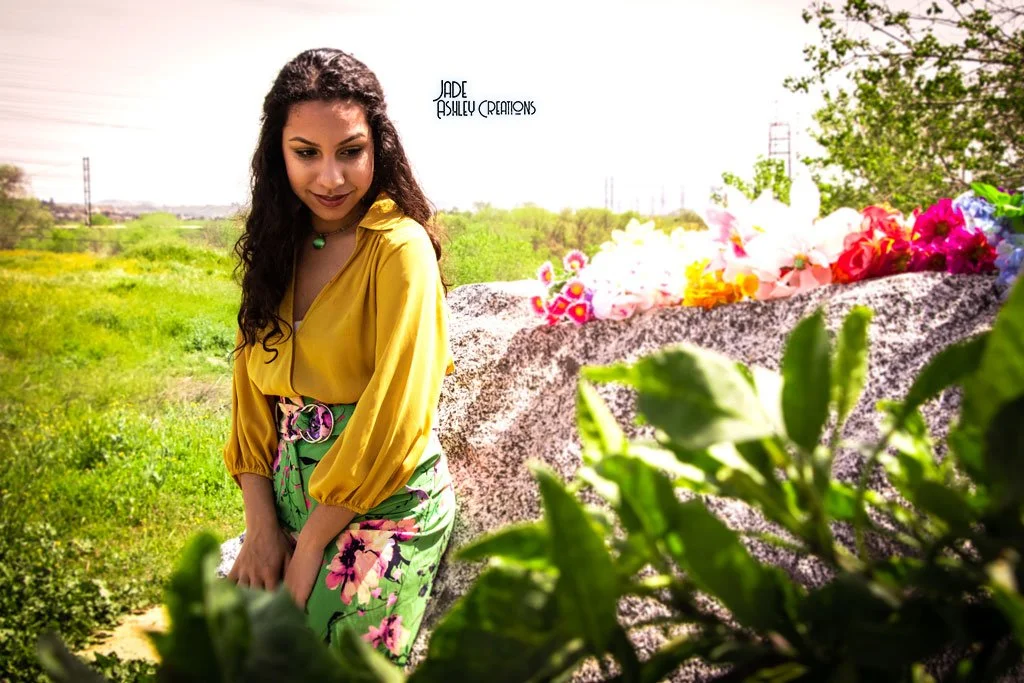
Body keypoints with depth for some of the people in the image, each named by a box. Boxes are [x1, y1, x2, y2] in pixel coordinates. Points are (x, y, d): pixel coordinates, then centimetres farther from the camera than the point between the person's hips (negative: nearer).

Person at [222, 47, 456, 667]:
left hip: (385, 508, -5)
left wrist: (309, 551, -11)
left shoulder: (399, 248, -14)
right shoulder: (280, 249, 7)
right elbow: (252, 389, 7)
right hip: (292, 502, 6)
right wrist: (262, 524, -4)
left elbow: (393, 413, -17)